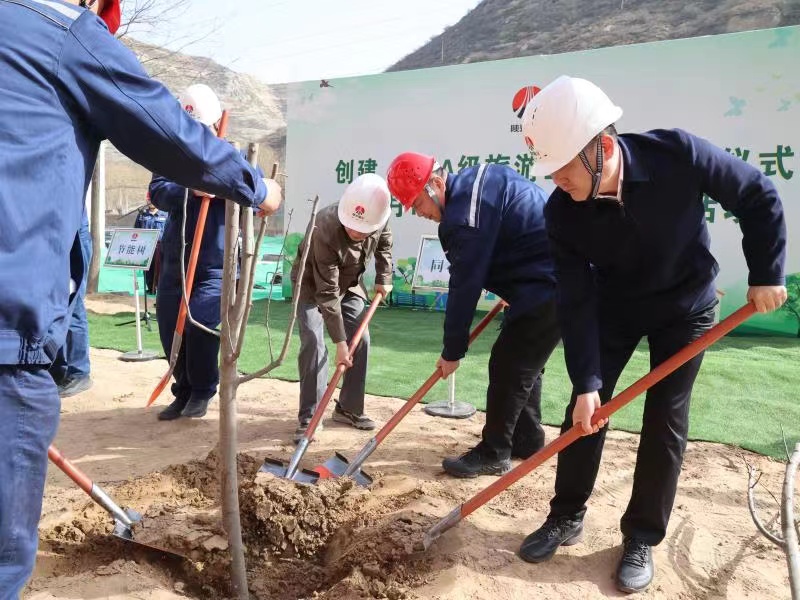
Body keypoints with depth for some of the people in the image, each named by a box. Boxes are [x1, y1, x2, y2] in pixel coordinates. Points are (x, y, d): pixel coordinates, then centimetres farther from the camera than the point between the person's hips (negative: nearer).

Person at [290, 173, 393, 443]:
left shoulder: (378, 220, -26)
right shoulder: (326, 229, -41)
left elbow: (384, 244, 3)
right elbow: (327, 293, -37)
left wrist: (383, 278, -4)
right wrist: (340, 341, -35)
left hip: (349, 283, 5)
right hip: (312, 283, -5)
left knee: (361, 340, -1)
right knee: (313, 342, -19)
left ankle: (349, 408, 13)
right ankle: (309, 417, -10)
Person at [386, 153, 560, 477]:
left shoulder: (465, 219, -22)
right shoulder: (478, 176, 9)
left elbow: (464, 289, -18)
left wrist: (452, 351, -7)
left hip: (549, 287, -11)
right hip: (564, 276, 11)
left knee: (508, 366, -4)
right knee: (524, 363, 18)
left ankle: (493, 454, 9)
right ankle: (527, 440, 30)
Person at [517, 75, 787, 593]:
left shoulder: (678, 155, -31)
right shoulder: (562, 214, -25)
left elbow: (757, 196, -14)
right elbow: (577, 303, -22)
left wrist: (767, 273, -14)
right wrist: (587, 382, -25)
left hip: (685, 306, -1)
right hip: (615, 308, 2)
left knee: (665, 419, -1)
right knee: (586, 408, 0)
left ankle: (642, 537, 15)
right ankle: (567, 517, 19)